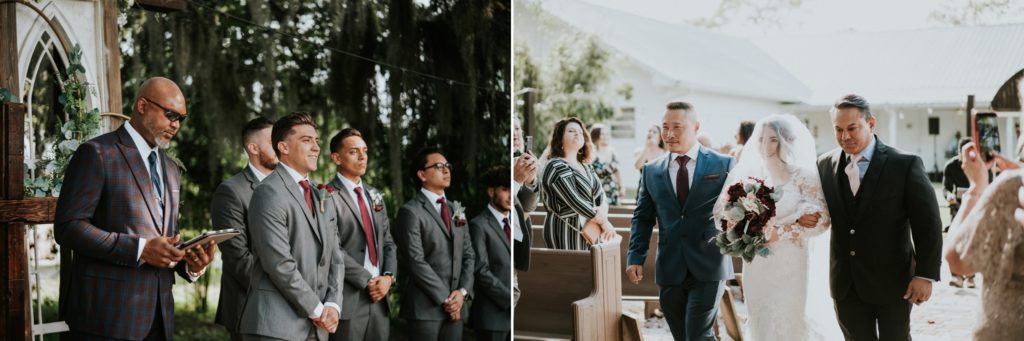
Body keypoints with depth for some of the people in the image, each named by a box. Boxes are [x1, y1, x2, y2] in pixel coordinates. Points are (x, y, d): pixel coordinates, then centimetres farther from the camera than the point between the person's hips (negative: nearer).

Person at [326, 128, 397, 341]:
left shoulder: (375, 196, 16)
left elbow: (388, 243, 15)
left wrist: (388, 276, -2)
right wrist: (368, 281, -13)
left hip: (379, 298, 6)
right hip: (347, 299, -6)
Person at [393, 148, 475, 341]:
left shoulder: (456, 209, 16)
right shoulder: (411, 211, -6)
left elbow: (468, 255, 13)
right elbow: (416, 261, -13)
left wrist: (463, 291, -3)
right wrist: (445, 298, -12)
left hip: (455, 307, 6)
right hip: (425, 306, -6)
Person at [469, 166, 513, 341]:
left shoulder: (510, 224, 16)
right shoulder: (479, 225, -6)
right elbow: (482, 271, -14)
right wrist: (511, 300, -16)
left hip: (511, 313, 6)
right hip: (493, 314, -6)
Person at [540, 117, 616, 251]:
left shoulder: (586, 167, 18)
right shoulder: (556, 167, -10)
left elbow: (601, 196, 12)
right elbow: (575, 202, -17)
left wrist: (602, 213, -10)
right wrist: (603, 221, -11)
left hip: (590, 232, 8)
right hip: (566, 231, -8)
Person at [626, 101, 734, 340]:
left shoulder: (723, 165, 2)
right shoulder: (651, 171, 9)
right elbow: (642, 218, 11)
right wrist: (636, 257, 1)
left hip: (708, 267, -3)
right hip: (670, 269, 3)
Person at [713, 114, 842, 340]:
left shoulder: (804, 176, -4)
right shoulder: (749, 175, 5)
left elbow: (823, 218, -12)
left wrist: (778, 232, -17)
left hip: (792, 268, -3)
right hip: (757, 268, 4)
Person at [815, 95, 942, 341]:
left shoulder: (905, 164, -9)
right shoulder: (825, 164, 2)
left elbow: (928, 224, -8)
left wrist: (926, 275, -12)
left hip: (892, 282, -3)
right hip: (846, 283, 3)